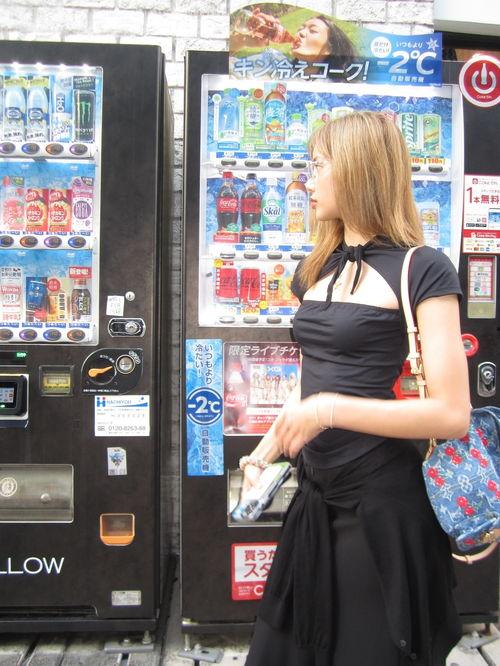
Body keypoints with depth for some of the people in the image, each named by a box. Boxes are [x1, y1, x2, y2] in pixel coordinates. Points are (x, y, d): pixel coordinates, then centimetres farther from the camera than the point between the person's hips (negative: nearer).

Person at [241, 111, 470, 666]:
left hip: (384, 505, -7)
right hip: (316, 497, 7)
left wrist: (330, 410, -23)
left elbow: (452, 414, -18)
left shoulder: (421, 271, -13)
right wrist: (264, 453, 5)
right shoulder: (315, 270, 8)